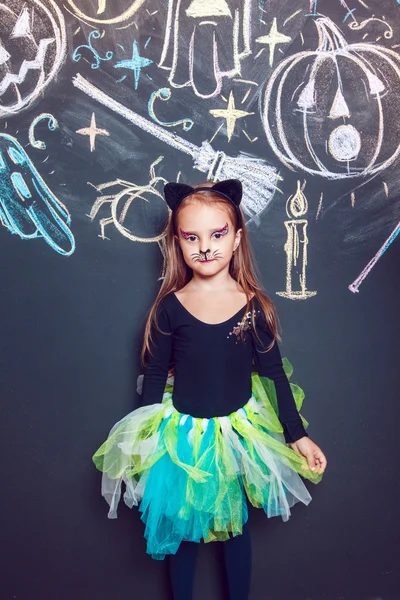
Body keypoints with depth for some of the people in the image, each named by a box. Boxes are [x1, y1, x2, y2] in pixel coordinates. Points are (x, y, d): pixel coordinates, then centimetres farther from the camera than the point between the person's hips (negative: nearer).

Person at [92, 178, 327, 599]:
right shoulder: (169, 306, -12)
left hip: (240, 434, 0)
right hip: (183, 436, 0)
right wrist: (144, 439, 2)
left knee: (236, 526, 19)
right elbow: (154, 374, -2)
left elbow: (274, 373, -4)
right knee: (182, 528, 17)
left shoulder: (254, 305, -11)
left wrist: (298, 435, -2)